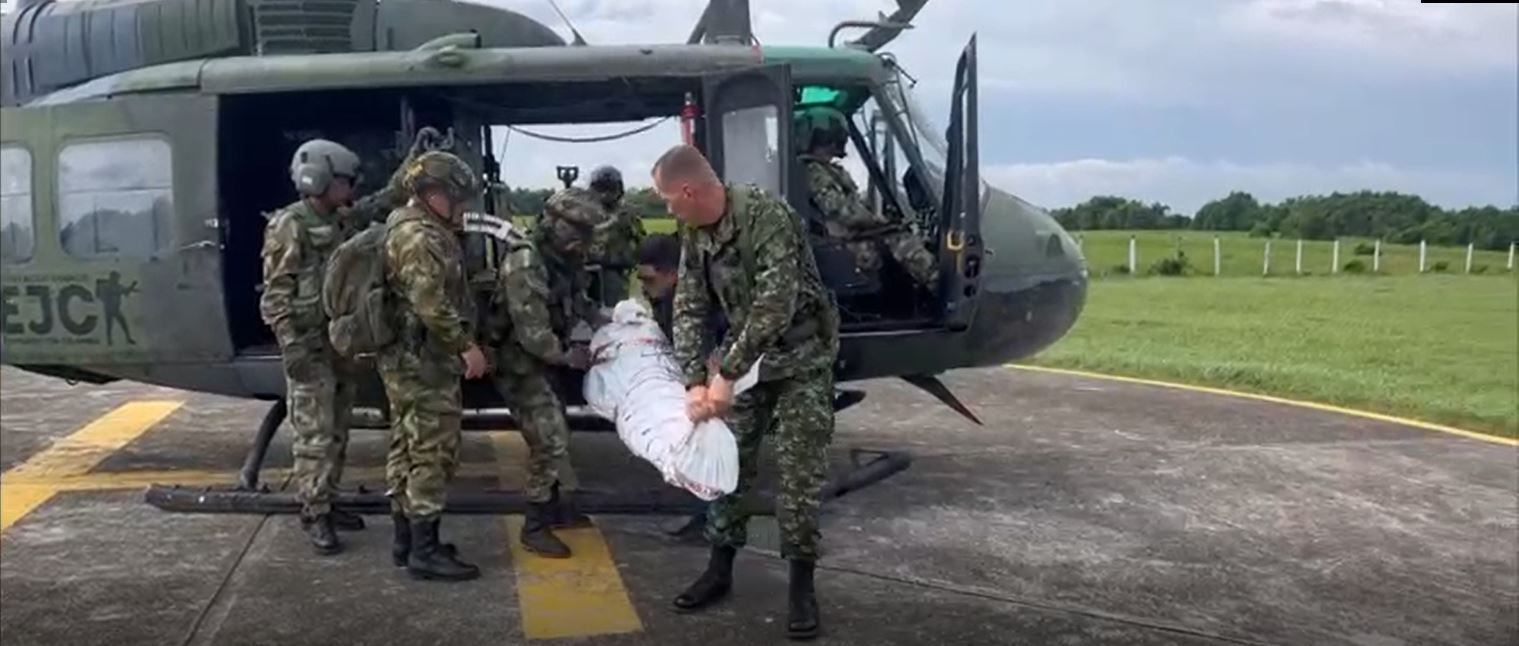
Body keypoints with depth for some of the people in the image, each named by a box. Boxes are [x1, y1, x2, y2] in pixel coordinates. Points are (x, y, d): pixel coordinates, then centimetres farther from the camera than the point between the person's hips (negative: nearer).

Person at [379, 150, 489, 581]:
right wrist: (466, 345, -18)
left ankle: (407, 537, 25)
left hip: (406, 357, 11)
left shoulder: (408, 226, 16)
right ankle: (425, 551, -4)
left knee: (407, 448, 15)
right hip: (424, 360, -11)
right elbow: (432, 304, -24)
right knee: (433, 453, -7)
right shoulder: (420, 237, -19)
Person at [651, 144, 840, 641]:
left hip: (800, 357, -6)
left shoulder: (767, 215, -27)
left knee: (801, 471, -6)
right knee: (728, 460, 8)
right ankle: (720, 568, 21)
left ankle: (801, 584, 6)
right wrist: (695, 381, -18)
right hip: (744, 355, 6)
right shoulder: (695, 236, -3)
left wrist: (726, 373, -32)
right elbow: (689, 310, -4)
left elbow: (776, 303, -33)